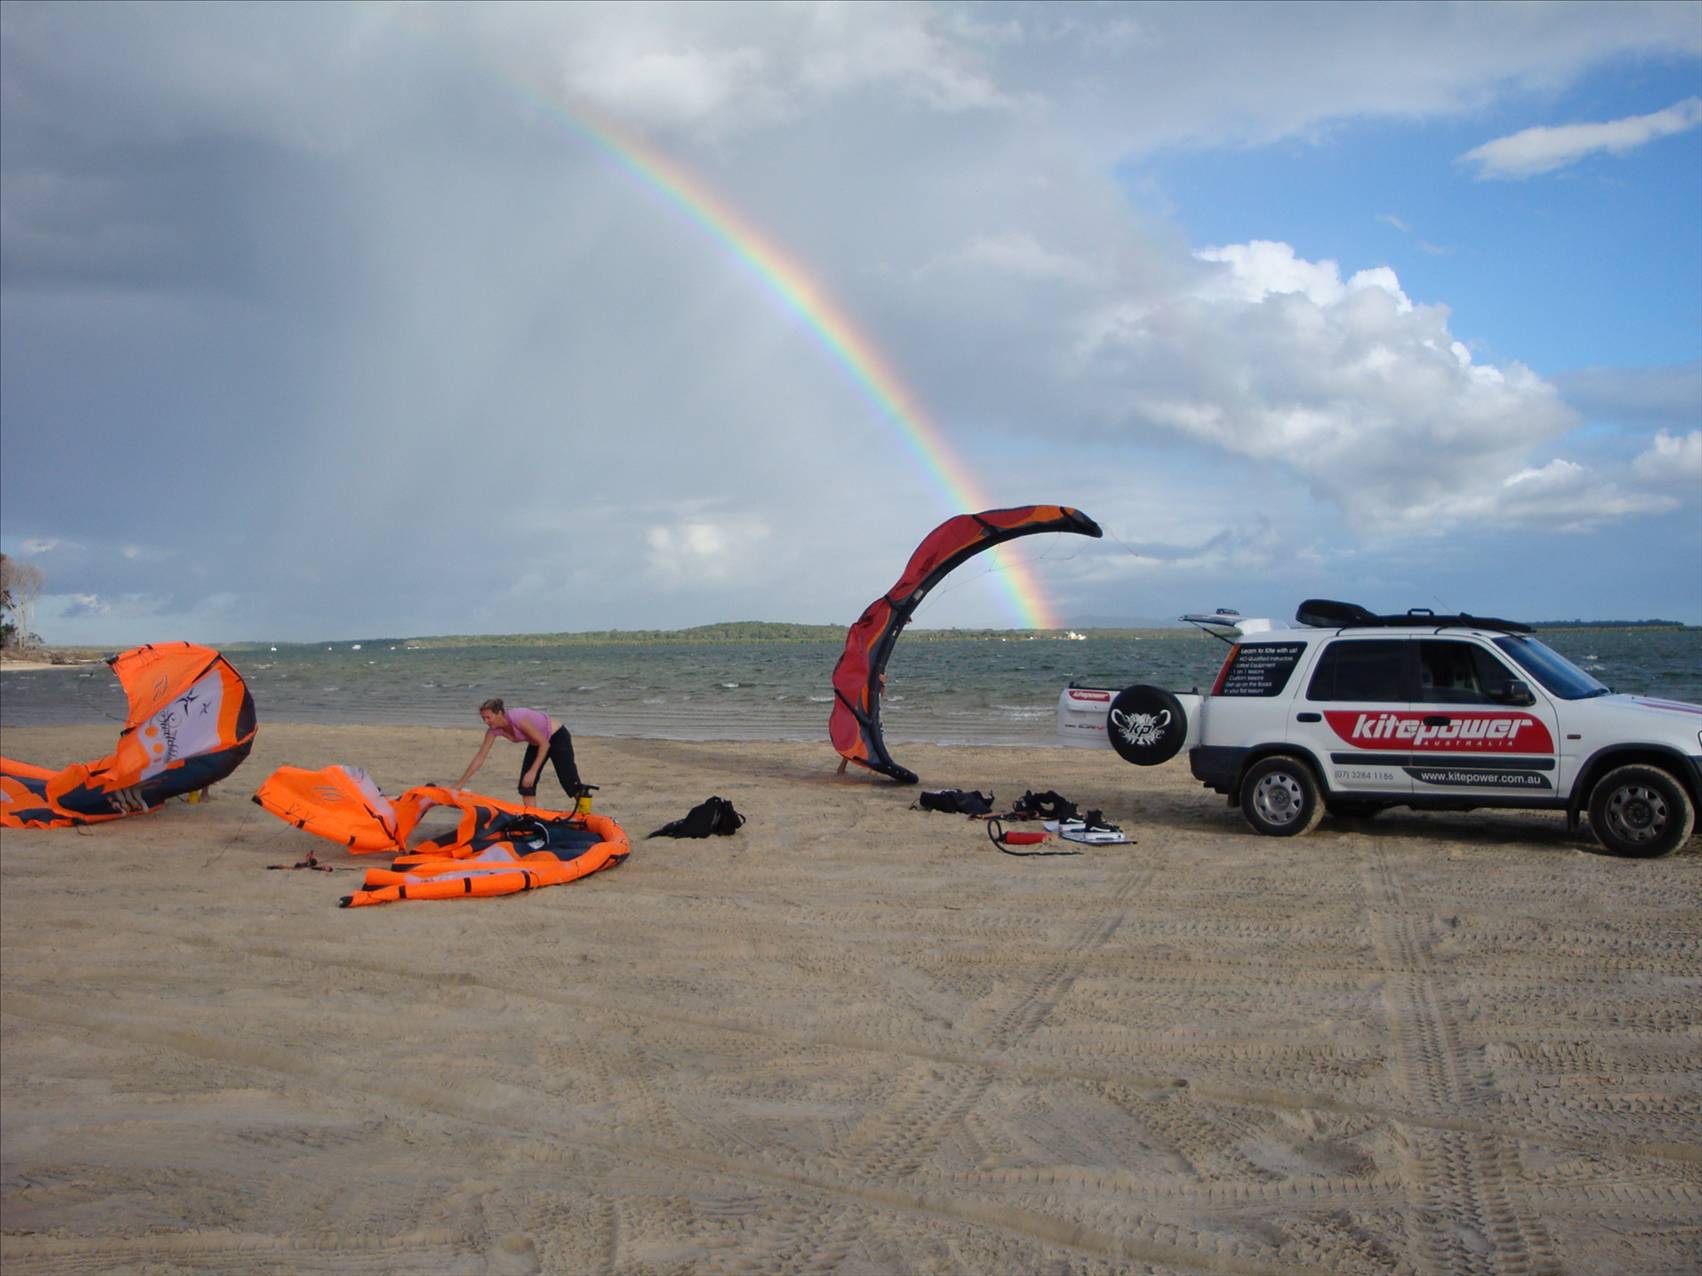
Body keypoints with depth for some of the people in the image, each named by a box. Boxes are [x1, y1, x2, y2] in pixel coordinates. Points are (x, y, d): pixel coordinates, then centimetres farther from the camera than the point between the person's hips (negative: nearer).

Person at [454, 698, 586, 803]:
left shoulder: (517, 718, -35)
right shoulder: (493, 730, -13)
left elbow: (544, 744, -29)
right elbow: (479, 758, -9)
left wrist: (533, 772, -32)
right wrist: (459, 784, -12)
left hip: (557, 737, -7)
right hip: (536, 743, 7)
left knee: (571, 783, -8)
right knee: (525, 783, -4)